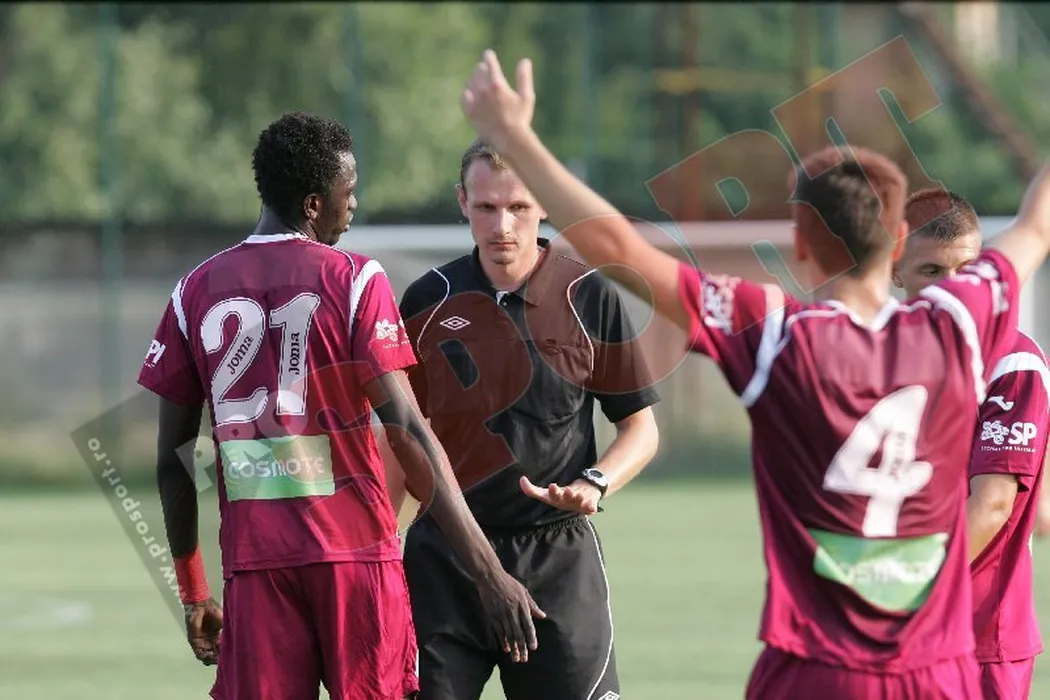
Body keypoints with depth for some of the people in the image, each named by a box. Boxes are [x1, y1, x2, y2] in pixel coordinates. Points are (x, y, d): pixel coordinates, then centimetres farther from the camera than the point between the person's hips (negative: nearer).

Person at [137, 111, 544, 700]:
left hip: (254, 562, 2)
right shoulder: (355, 281, -4)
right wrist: (489, 572, -11)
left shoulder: (196, 292, 7)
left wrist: (193, 592, 18)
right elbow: (408, 432, -11)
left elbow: (171, 462, 8)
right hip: (356, 549, -2)